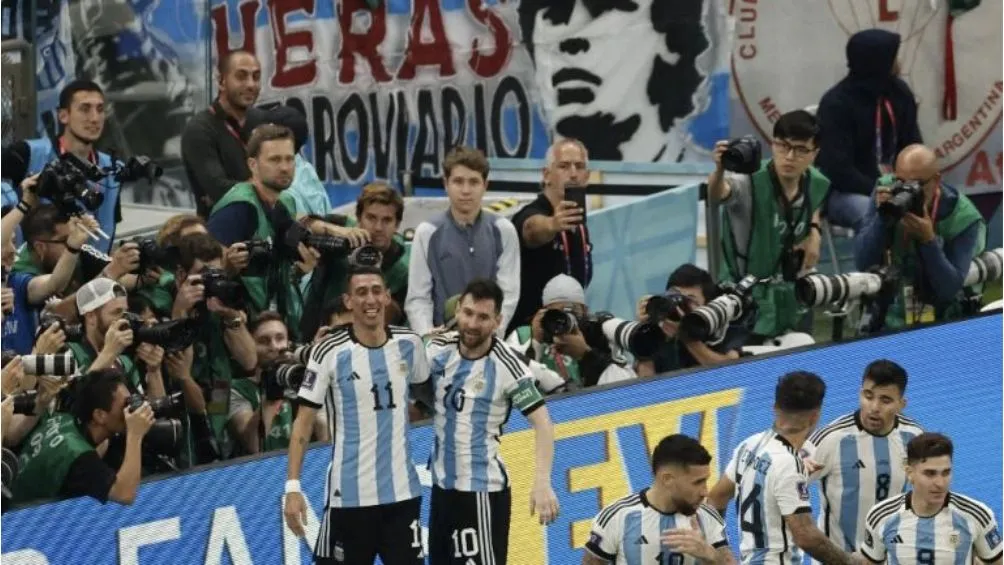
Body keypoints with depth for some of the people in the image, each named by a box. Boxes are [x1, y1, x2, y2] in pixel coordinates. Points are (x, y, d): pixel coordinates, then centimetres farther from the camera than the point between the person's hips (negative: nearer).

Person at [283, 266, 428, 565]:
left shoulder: (409, 344, 2)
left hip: (402, 490, 3)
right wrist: (292, 487, -13)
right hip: (349, 494, -3)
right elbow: (303, 422, -7)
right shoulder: (329, 351, -9)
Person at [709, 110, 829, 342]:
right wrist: (720, 170, -69)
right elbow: (717, 193, -48)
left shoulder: (817, 184, -5)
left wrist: (814, 233, 1)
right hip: (746, 297, -6)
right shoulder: (751, 181, -25)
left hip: (792, 296, 6)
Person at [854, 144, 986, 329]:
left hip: (942, 320, -2)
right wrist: (882, 216, -26)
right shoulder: (886, 192, -9)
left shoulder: (963, 218, -16)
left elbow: (949, 288, -21)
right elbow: (863, 263, -13)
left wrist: (928, 240, -33)